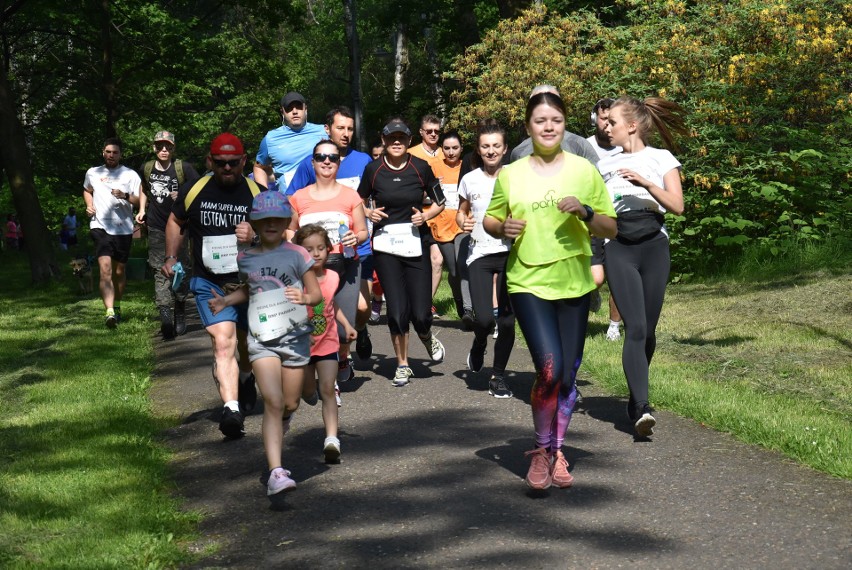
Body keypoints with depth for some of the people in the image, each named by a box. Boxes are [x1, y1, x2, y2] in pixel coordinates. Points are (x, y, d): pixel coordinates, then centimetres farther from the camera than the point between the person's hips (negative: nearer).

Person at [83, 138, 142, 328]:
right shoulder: (93, 173, 10)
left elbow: (140, 200, 0)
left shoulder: (130, 175, 3)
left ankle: (117, 305, 36)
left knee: (119, 271, 13)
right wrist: (89, 205, 9)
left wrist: (125, 196, -19)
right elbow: (87, 191, 29)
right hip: (100, 227, -1)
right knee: (105, 269, -18)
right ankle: (110, 312, -29)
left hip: (124, 229, 1)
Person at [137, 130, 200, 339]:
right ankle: (165, 314, -14)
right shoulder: (147, 169, 6)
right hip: (156, 228, 2)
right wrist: (142, 210, 13)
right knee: (160, 270, -7)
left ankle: (180, 311, 19)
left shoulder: (183, 168, -5)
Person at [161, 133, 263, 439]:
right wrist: (171, 258, 12)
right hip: (209, 283, -1)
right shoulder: (194, 191, -3)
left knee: (247, 343, 18)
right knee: (223, 341, -19)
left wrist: (255, 238, -24)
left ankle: (246, 379, 51)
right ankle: (231, 409, -26)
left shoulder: (257, 195, -8)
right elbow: (176, 221, 17)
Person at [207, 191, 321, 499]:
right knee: (273, 403, -14)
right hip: (262, 340, 0)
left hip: (295, 336, 0)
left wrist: (303, 297, -21)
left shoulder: (297, 254, -1)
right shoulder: (245, 258, 8)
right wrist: (225, 301, 9)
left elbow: (317, 293, 1)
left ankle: (273, 444, 40)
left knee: (290, 404, 10)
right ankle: (276, 472, -20)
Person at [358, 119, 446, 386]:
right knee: (397, 309, -5)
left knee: (420, 313, -5)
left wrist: (425, 215, -8)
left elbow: (440, 202, 10)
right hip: (385, 246, 0)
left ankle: (427, 337, 31)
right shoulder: (373, 169, 0)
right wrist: (369, 213, -7)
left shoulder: (421, 168, 0)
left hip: (416, 244, 0)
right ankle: (402, 365, 15)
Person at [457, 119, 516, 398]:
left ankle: (498, 375, 16)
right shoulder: (470, 180, 6)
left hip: (509, 252, 0)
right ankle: (478, 346, 21)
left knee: (507, 320, 0)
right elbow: (461, 212, 20)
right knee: (483, 317, -14)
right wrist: (463, 221, -2)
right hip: (480, 254, 1)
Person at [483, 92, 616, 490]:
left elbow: (611, 230, 5)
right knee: (549, 368, -17)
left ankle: (556, 452, 27)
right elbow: (489, 221, 15)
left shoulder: (584, 171, 4)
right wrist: (503, 227, -7)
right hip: (527, 283, -2)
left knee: (568, 376, 8)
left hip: (574, 285, 2)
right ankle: (541, 451, 3)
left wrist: (585, 212, -14)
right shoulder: (511, 175, 4)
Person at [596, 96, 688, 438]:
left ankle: (636, 398, 23)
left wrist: (646, 183, -18)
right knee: (635, 328, -16)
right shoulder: (606, 166, 15)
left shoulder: (661, 159, 6)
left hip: (653, 246, 0)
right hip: (618, 249, 0)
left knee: (648, 330, 3)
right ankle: (641, 408, -25)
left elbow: (677, 206, -5)